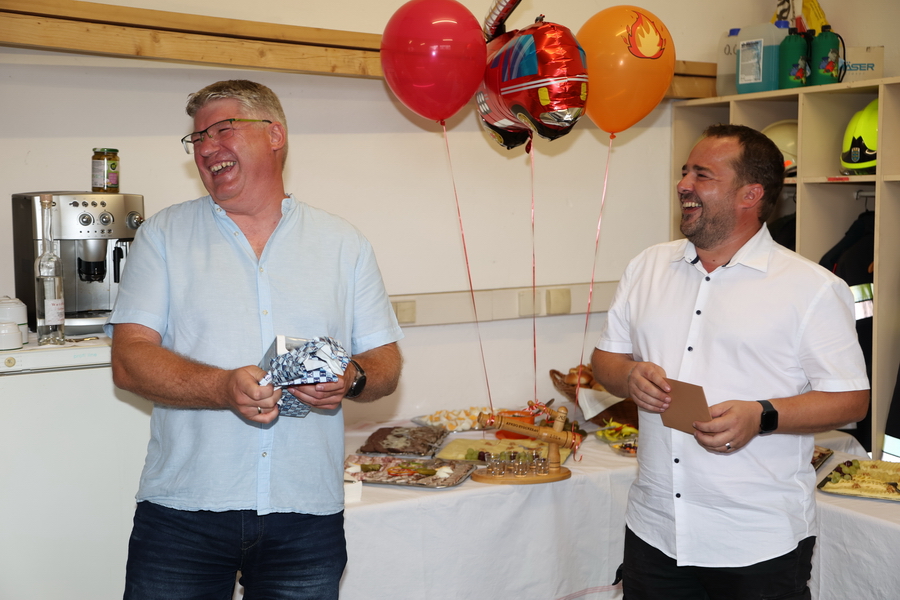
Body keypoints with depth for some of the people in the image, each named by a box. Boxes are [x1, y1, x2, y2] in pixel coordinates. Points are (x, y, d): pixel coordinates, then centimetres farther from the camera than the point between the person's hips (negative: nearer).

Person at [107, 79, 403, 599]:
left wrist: (351, 379, -15)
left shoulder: (344, 243, 8)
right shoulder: (164, 235, 5)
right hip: (182, 512, 0)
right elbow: (130, 360, -4)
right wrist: (225, 388, -22)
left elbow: (387, 364, 8)